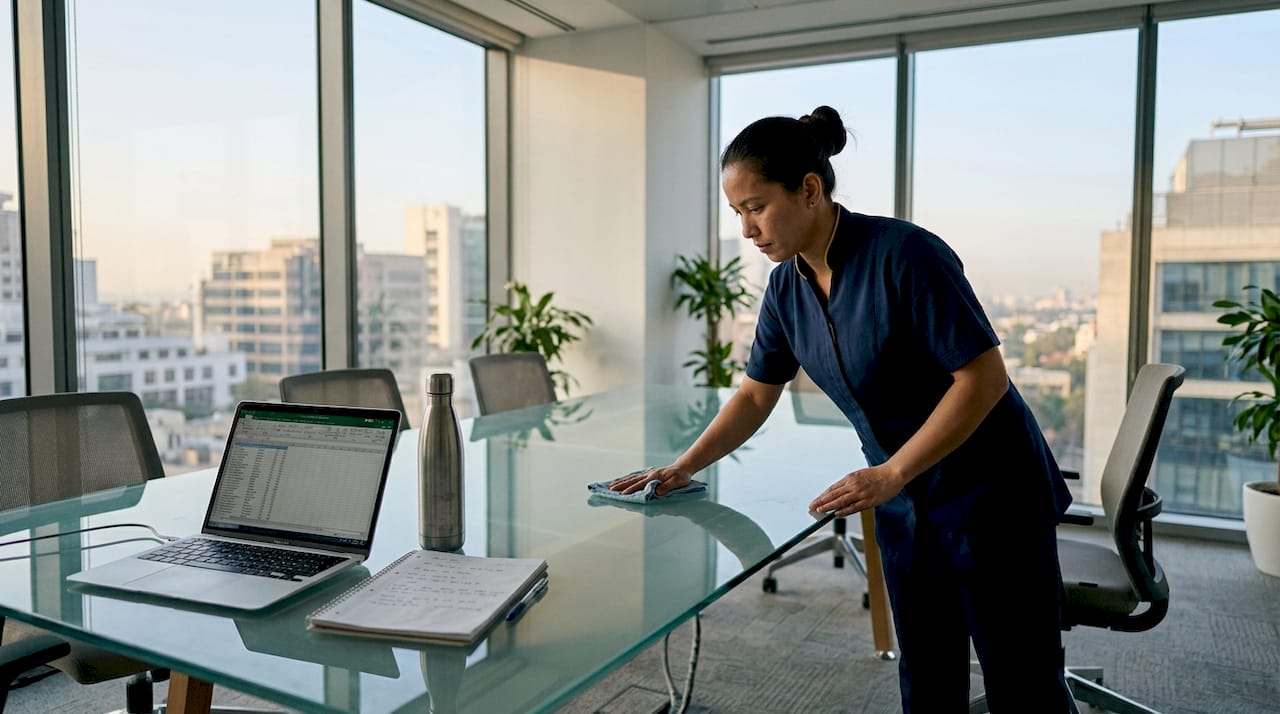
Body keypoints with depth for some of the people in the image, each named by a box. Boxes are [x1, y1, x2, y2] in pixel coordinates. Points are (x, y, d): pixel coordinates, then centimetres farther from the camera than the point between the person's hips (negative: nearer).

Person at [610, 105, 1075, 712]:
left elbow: (984, 376, -22)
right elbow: (755, 395, 9)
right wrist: (682, 468, -1)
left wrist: (891, 474, -25)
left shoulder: (904, 253, -23)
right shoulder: (787, 286, -2)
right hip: (905, 508, 6)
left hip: (991, 496, -6)